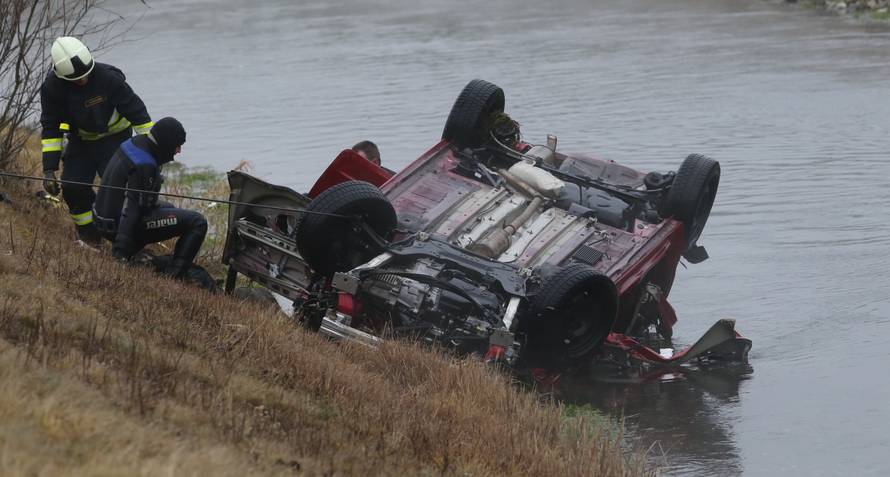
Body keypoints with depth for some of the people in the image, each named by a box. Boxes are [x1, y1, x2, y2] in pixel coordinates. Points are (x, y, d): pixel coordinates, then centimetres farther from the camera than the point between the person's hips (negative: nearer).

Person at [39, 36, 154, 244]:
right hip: (81, 139, 3)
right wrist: (49, 169, -14)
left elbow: (136, 112, -21)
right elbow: (50, 127, -10)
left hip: (115, 136, -3)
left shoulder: (108, 78, -30)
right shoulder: (52, 87, -20)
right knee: (72, 187, -10)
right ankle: (89, 234, 12)